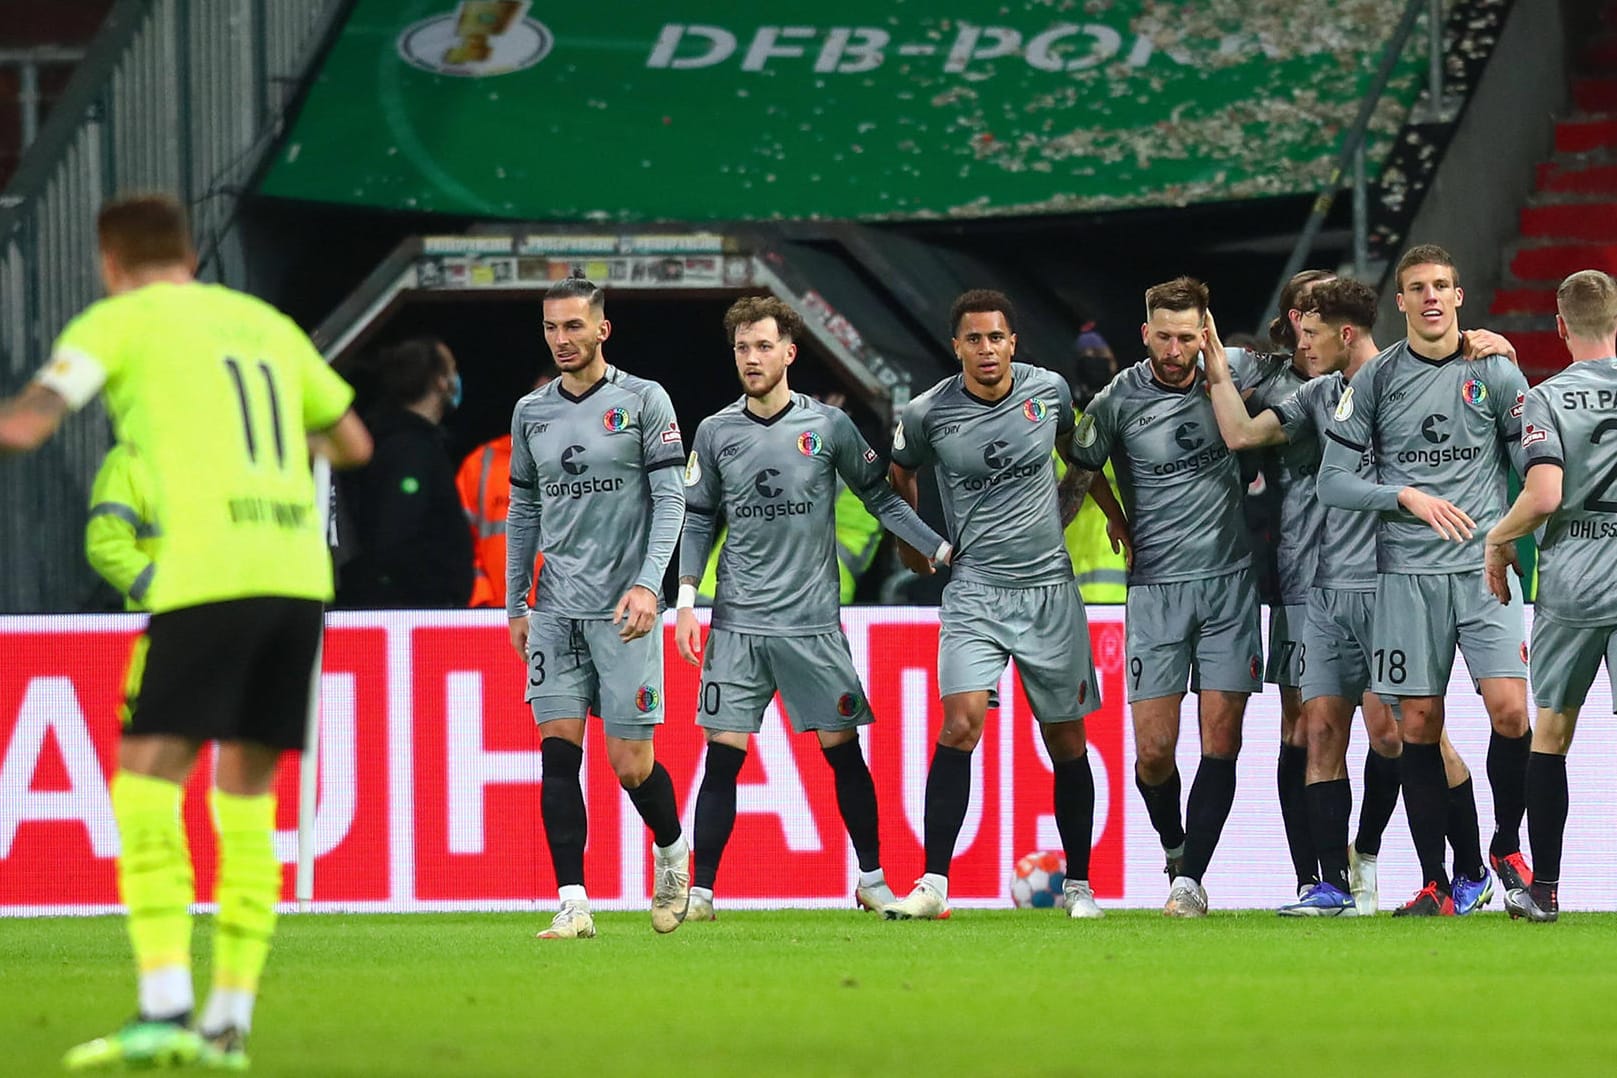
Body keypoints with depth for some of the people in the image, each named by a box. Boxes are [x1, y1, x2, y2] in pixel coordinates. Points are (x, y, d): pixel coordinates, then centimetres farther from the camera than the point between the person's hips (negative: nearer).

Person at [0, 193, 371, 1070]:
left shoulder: (122, 321, 6)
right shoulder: (264, 322, 22)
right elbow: (353, 444, 29)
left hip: (207, 571, -6)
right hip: (299, 571, 6)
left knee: (145, 778, -6)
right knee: (247, 791, 13)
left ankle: (164, 1007, -19)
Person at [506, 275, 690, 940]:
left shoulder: (643, 401, -1)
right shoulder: (531, 412, 11)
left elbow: (670, 498, -4)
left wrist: (648, 584, -15)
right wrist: (516, 606, 17)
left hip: (624, 609, -4)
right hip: (556, 609, 4)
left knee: (630, 761, -3)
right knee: (558, 751, -7)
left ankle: (673, 849, 27)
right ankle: (573, 903, -8)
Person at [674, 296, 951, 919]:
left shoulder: (829, 426, 0)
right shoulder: (715, 434, 4)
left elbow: (879, 497, 8)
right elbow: (698, 519, 11)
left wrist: (944, 550, 2)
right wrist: (686, 601, 3)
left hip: (814, 622, -1)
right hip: (738, 624, 1)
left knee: (842, 750, 3)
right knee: (723, 753, -4)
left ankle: (873, 880, 16)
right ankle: (701, 891, 0)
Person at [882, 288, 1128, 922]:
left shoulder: (1049, 390, 0)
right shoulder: (928, 414, -6)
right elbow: (900, 473, 15)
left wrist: (1116, 514, 28)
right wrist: (911, 541, 21)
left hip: (1050, 588, 2)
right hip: (975, 589, -2)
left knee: (1066, 739, 7)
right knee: (962, 721, -20)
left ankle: (1079, 885, 19)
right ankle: (933, 883, -19)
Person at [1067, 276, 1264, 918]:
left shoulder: (1234, 372, 1)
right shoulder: (1119, 401, -5)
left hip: (1229, 581, 1)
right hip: (1155, 586, -1)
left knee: (1220, 741, -5)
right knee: (1154, 750, -5)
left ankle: (1191, 878, 2)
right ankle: (1174, 847, 23)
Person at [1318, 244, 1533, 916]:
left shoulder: (1496, 373, 5)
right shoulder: (1374, 379, 5)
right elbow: (1333, 482, 3)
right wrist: (1408, 496, -11)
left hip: (1483, 566, -1)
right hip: (1408, 574, 1)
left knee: (1510, 711, -14)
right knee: (1419, 726, 0)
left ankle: (1506, 850, 8)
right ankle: (1436, 885, 7)